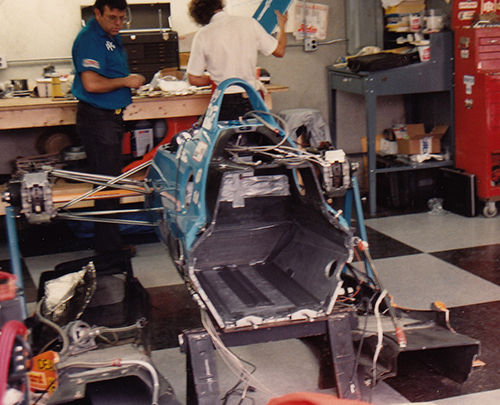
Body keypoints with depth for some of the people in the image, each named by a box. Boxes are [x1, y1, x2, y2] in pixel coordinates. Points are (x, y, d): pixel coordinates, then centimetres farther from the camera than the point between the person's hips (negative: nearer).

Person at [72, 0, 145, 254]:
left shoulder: (112, 36, 14)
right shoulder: (89, 39, -17)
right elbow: (91, 83, -28)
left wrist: (131, 82, 9)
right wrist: (126, 81, -16)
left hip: (112, 115, 10)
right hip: (97, 117, -10)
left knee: (113, 179, 17)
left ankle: (111, 241, 28)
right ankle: (108, 247, 3)